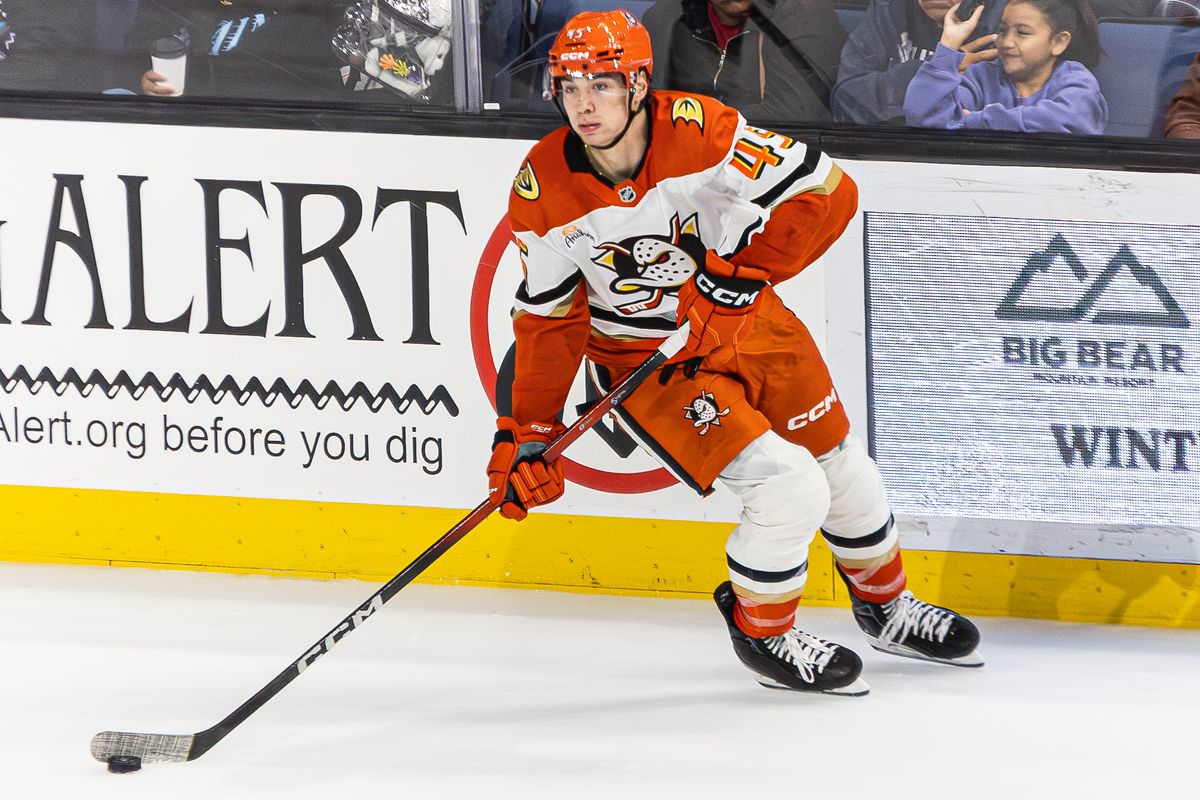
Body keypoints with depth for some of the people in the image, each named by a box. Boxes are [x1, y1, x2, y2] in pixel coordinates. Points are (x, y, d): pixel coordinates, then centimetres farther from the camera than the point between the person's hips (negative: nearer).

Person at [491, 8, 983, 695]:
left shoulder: (698, 130, -25)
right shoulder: (543, 191, -19)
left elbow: (829, 192, -22)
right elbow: (550, 318, -6)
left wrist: (747, 266, -29)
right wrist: (529, 432, -9)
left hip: (747, 322, 2)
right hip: (644, 355, -2)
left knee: (844, 474, 14)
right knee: (786, 486, -18)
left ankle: (889, 609, 42)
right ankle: (761, 632, 8)